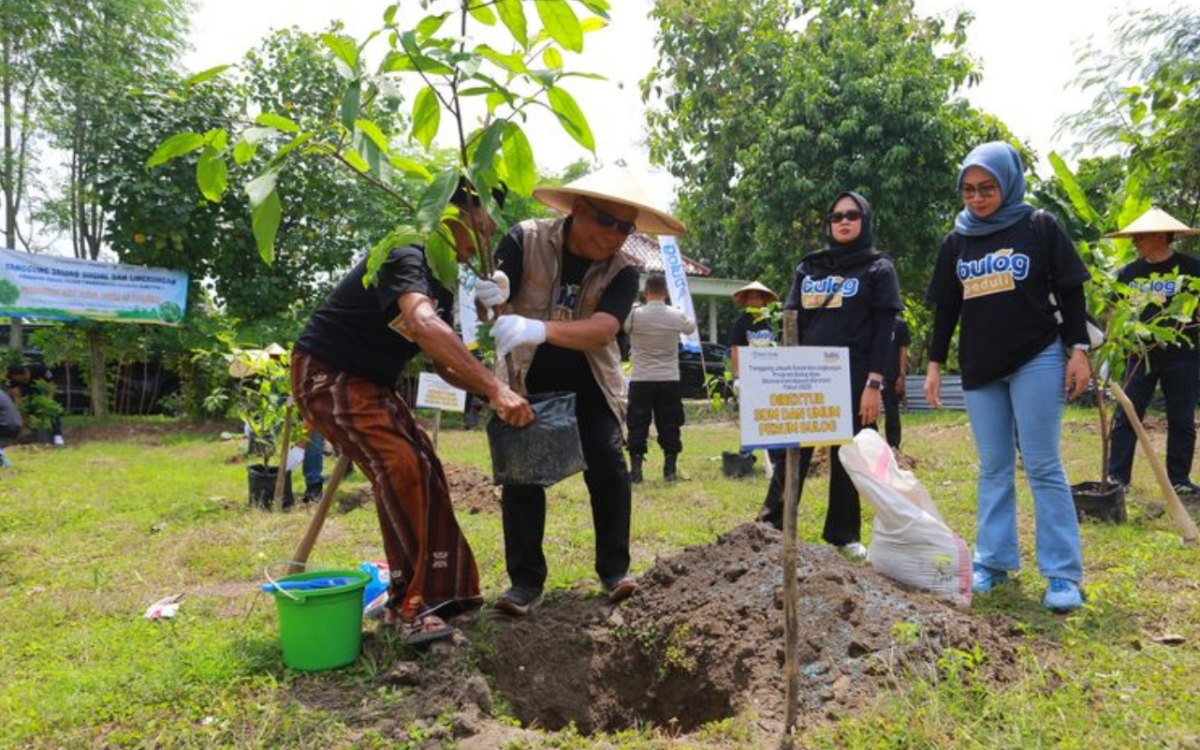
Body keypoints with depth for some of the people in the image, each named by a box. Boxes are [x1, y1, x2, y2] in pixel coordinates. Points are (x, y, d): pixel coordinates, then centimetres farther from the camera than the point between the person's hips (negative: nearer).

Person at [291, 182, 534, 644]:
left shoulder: (442, 284, 7)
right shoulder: (406, 259, -23)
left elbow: (444, 364, 12)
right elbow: (421, 324, -45)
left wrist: (493, 394, -7)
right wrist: (496, 387, -51)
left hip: (372, 384, 10)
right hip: (325, 375, -9)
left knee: (427, 472, 0)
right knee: (398, 466, -23)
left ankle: (438, 592, 7)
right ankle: (411, 604, -15)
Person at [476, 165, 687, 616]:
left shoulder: (621, 272, -13)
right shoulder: (526, 240, -15)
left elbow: (603, 329, -30)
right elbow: (490, 301, -19)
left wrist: (539, 329, -48)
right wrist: (490, 294, -46)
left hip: (588, 384, 1)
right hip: (527, 382, -1)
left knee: (608, 466, -9)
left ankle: (614, 569, 9)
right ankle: (525, 581, 8)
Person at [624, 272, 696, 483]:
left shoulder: (634, 314, -11)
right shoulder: (677, 315, -2)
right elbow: (690, 327, 19)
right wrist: (691, 317, 40)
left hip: (641, 380, -2)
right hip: (669, 380, 2)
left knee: (638, 426, 5)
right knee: (669, 426, 9)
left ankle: (635, 469, 3)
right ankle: (670, 469, 14)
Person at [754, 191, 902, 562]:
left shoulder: (879, 269, 5)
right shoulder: (808, 268, 15)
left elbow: (883, 331, -3)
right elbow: (793, 325, 13)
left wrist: (874, 384, -12)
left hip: (852, 377, -3)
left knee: (846, 459, 5)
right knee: (789, 454, -2)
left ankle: (844, 535, 17)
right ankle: (771, 528, 3)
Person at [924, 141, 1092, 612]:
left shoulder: (1039, 227, -1)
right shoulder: (957, 241, 9)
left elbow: (1070, 292, 0)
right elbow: (945, 308, 12)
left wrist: (1078, 350, -7)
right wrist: (935, 364, 8)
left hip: (1036, 360, -4)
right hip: (980, 367, 4)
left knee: (1043, 467, -4)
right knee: (993, 468, 8)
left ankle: (1063, 574, 1)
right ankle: (993, 562, 14)